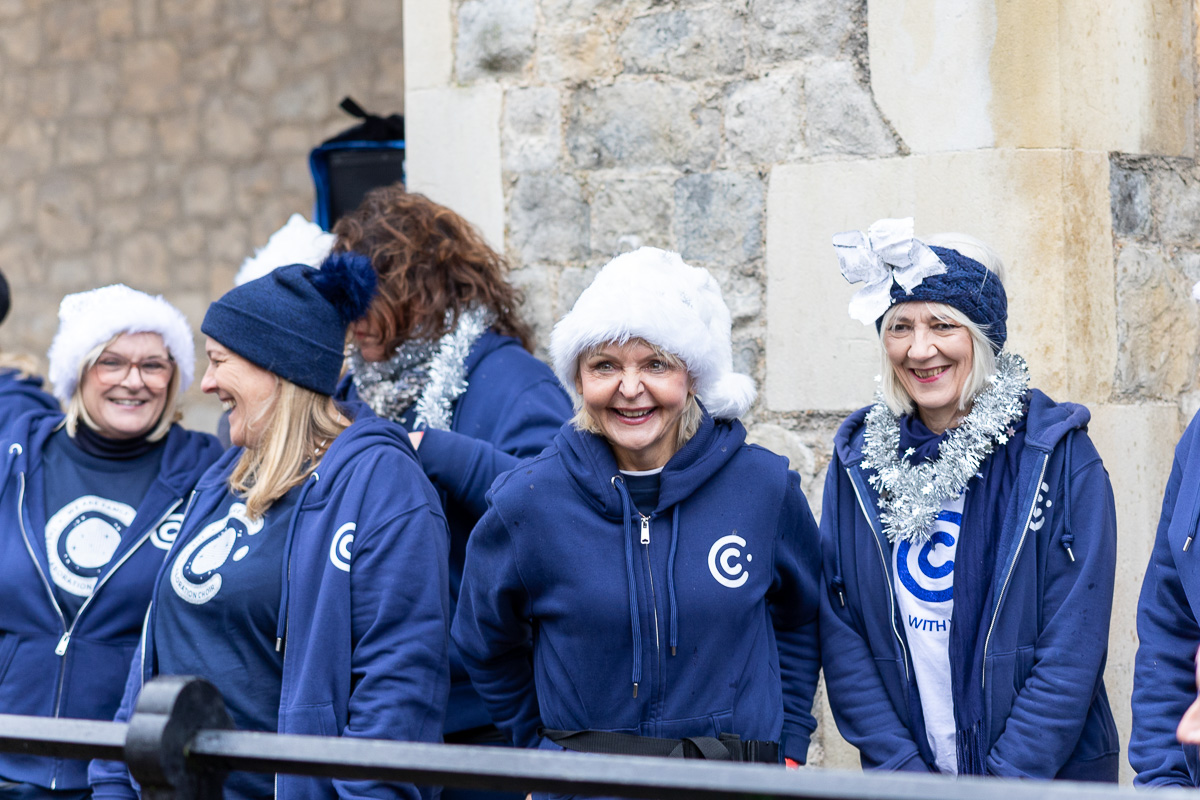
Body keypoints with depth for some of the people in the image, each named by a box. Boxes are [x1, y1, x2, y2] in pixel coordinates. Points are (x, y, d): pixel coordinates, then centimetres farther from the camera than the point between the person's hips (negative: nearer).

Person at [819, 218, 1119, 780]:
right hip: (903, 772, 2)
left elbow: (1074, 645, -11)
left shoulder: (1060, 454, -9)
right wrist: (906, 773, -10)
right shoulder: (859, 458, 1)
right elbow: (840, 633, -1)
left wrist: (1008, 779, -16)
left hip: (1049, 775, -2)